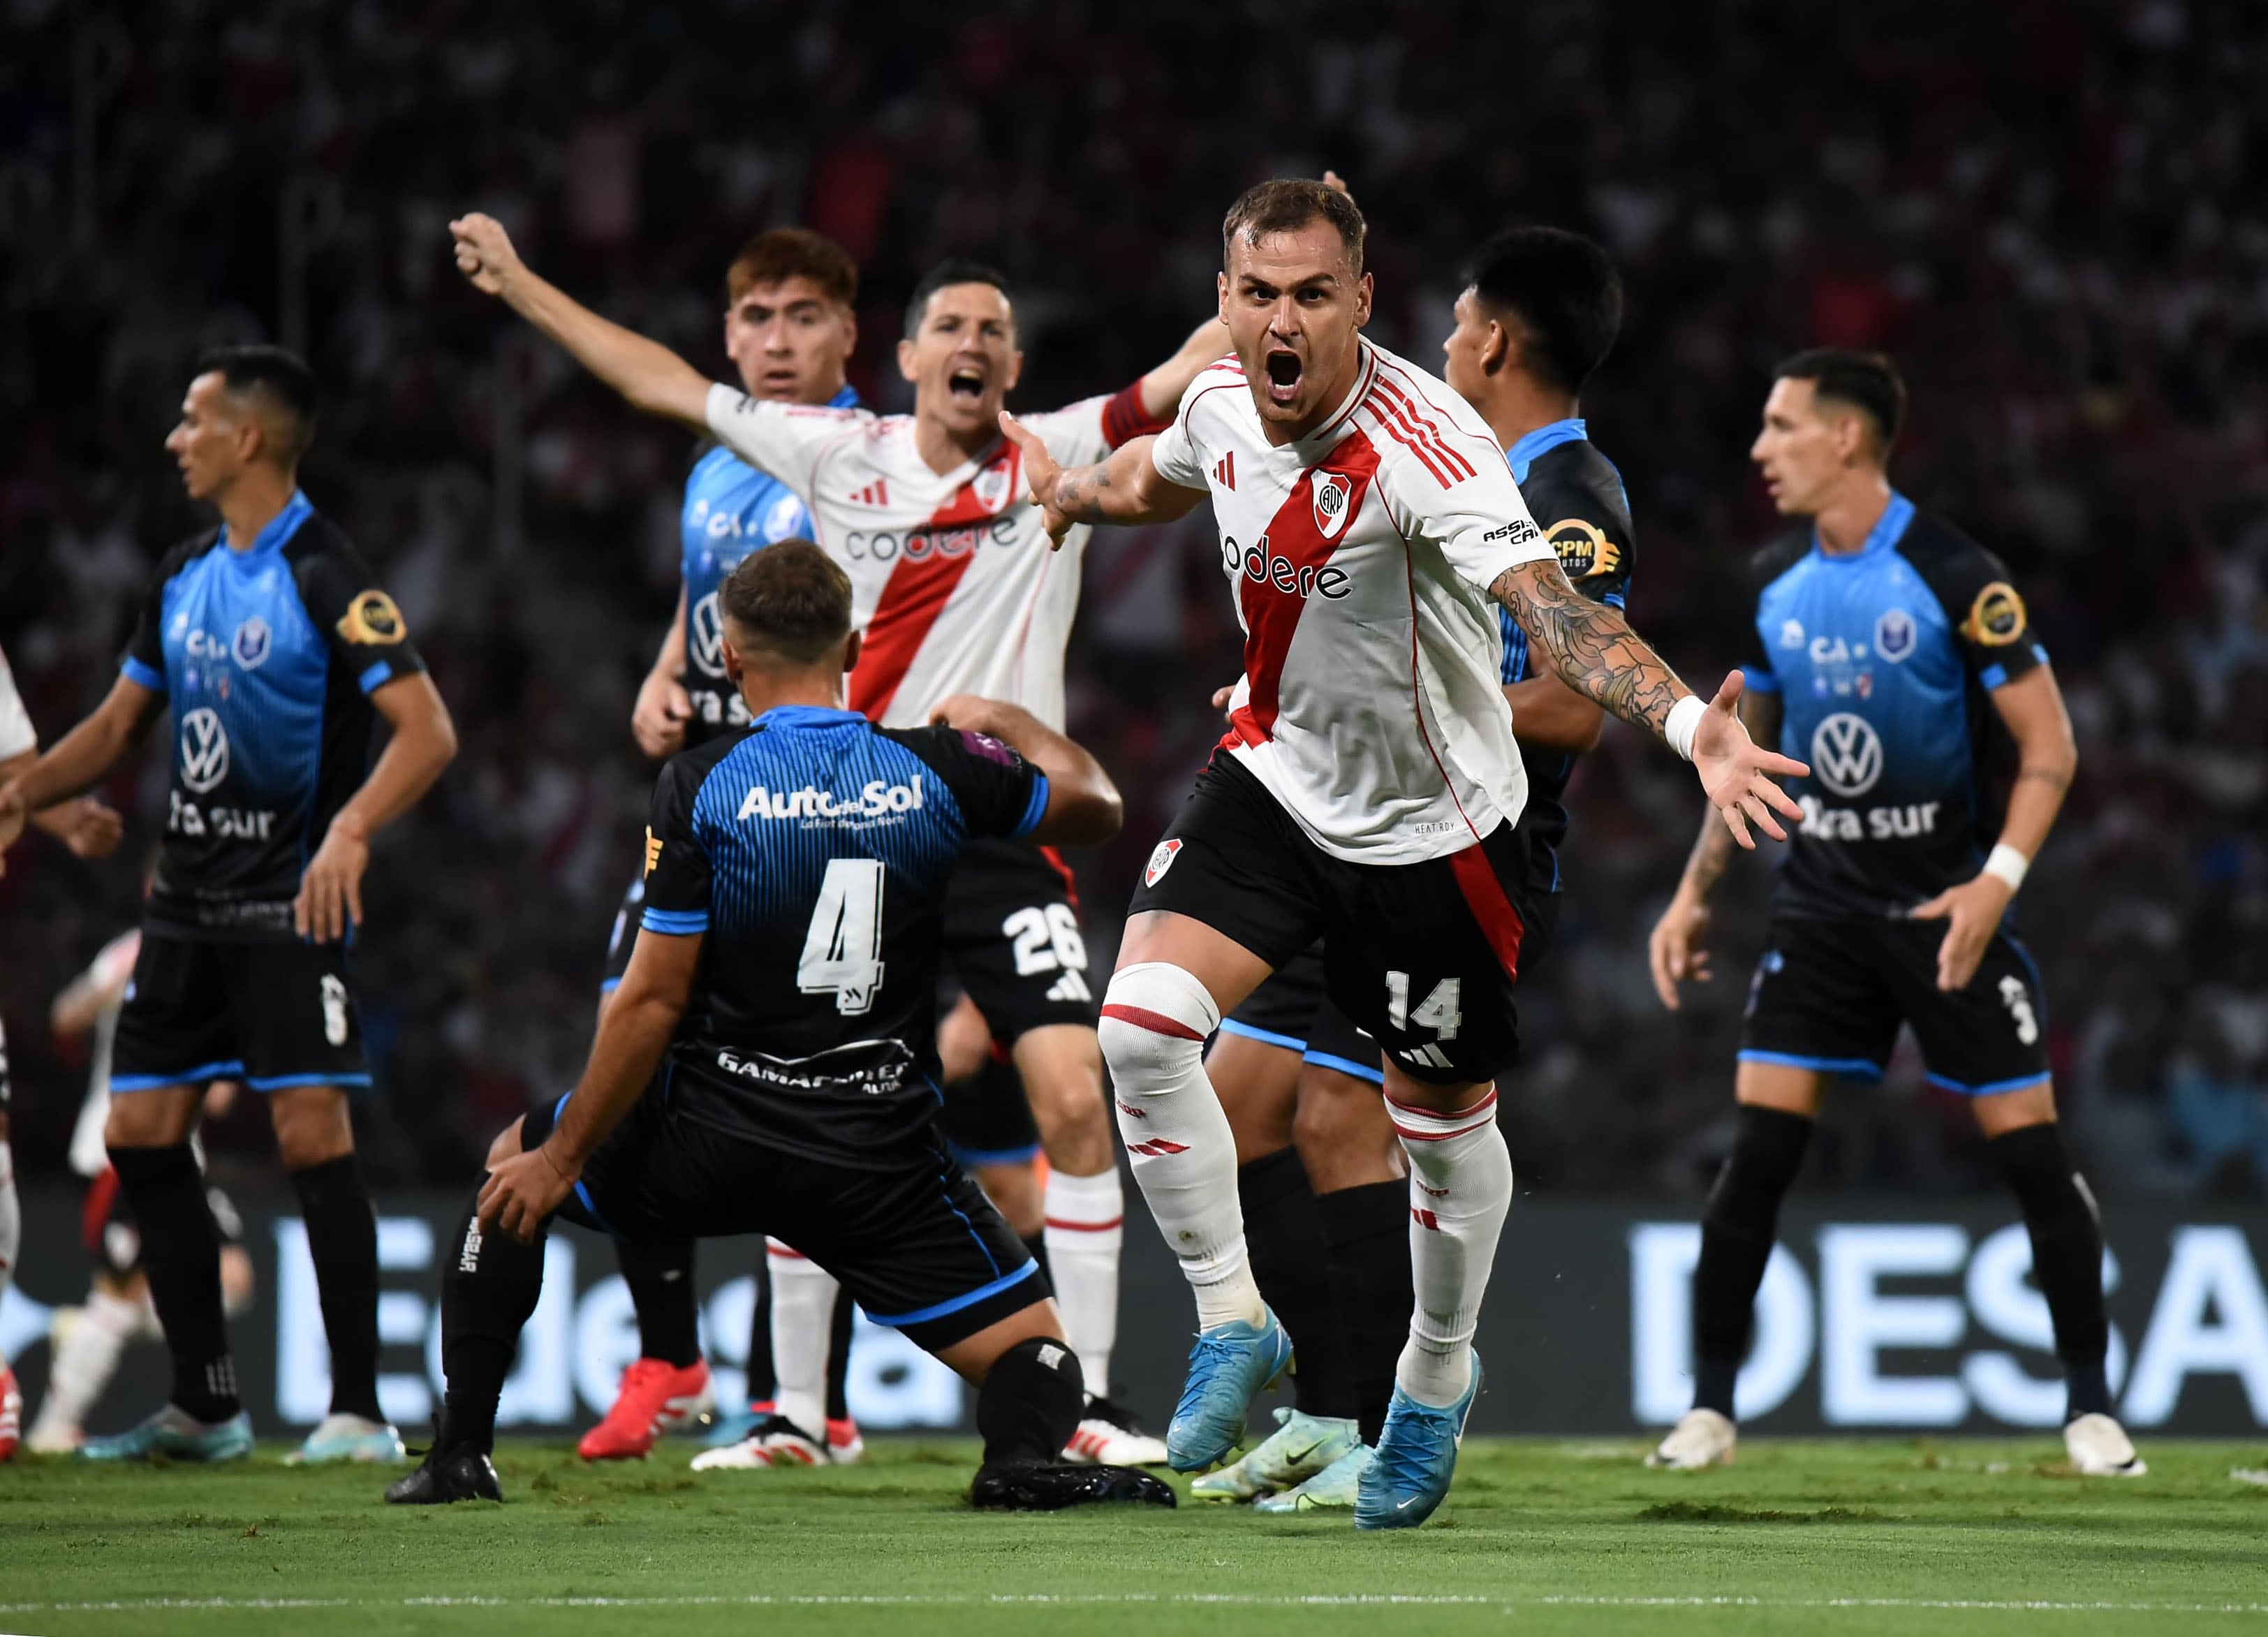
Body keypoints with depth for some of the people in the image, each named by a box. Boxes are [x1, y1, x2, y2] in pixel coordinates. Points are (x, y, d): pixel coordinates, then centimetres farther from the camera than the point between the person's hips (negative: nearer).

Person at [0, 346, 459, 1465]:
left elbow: (427, 730, -20)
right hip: (187, 899, 8)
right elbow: (118, 723, 20)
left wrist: (351, 831, -35)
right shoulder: (184, 577, 12)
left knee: (312, 1137, -13)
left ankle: (359, 1413, -8)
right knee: (141, 1138, 4)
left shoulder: (326, 578, -13)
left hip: (288, 906, -8)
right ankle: (205, 1407, 13)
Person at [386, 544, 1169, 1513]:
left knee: (513, 1172, 26)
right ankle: (1025, 1455, -27)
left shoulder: (701, 787, -9)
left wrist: (563, 1156, -1)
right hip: (882, 1162, 1)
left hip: (712, 1140, -1)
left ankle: (461, 1454, 20)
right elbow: (1093, 807, 16)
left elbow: (654, 999, -9)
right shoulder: (937, 771, -2)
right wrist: (1002, 722, 34)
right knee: (1033, 1348, 10)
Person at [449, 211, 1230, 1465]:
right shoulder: (839, 457, 6)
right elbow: (663, 383, 13)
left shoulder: (1057, 458, 2)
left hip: (1006, 831, -2)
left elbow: (1193, 368, -6)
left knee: (1074, 1095, -15)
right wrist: (519, 286, 16)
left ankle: (1089, 1398, -8)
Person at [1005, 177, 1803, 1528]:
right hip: (1278, 774, 5)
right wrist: (1069, 489, 40)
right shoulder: (1222, 404, -9)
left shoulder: (1426, 444, -31)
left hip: (1434, 825, -5)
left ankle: (1438, 1379, 38)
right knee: (1142, 1024, -15)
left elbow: (1546, 601, -45)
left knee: (1443, 1122, 11)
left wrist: (1686, 722, -61)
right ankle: (1234, 1325, 3)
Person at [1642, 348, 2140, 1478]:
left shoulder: (1953, 577, -13)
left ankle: (2090, 1408, 9)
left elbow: (2049, 747, -11)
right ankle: (1708, 1407, 2)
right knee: (1757, 1148, -6)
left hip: (1948, 903, -4)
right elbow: (1749, 749, 17)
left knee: (2030, 1151, -4)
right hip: (1821, 903, 4)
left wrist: (1999, 879, -23)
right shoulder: (1773, 583, 4)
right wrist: (1694, 894, 12)